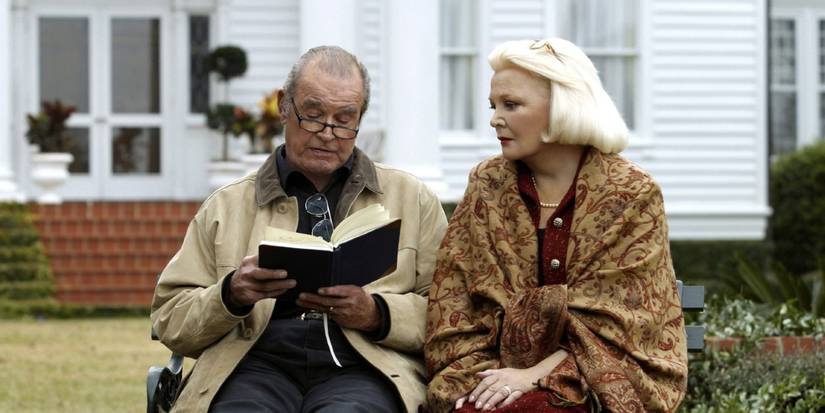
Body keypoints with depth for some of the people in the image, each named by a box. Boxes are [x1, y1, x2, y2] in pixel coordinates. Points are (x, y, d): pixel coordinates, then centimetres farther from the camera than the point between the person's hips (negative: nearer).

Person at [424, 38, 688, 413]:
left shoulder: (633, 195, -1)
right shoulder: (488, 187, 9)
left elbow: (614, 322, -7)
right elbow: (453, 305, 6)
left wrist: (536, 374, -17)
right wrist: (481, 375, -10)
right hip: (508, 373, 3)